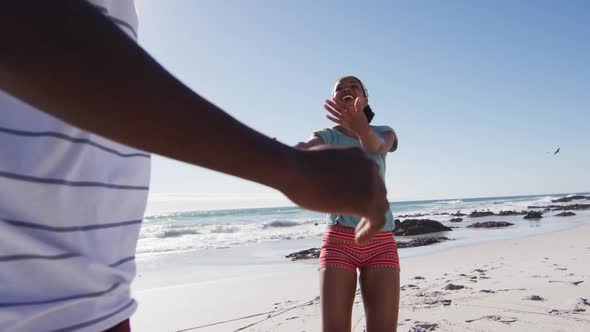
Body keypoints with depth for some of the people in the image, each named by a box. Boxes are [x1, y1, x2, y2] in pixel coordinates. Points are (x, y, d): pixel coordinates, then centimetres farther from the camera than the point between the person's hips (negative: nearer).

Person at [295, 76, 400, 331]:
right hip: (339, 241, -1)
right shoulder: (327, 137, 6)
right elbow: (306, 148, -19)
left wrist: (362, 129, -43)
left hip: (381, 244, 1)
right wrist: (299, 150, -45)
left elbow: (378, 147, -18)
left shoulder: (384, 133, 8)